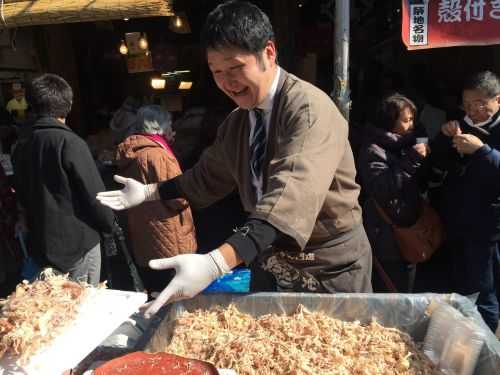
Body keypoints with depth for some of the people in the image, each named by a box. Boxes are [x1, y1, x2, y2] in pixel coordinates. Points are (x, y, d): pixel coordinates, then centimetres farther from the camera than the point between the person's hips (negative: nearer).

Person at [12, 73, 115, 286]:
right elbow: (94, 195, -19)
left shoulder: (21, 147, 3)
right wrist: (109, 224, -2)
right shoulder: (69, 143, -19)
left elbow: (21, 195, 12)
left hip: (41, 243, 7)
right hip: (78, 242, -7)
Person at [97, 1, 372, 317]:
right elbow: (210, 176, 16)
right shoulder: (236, 122, 2)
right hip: (270, 265, 7)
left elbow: (292, 197, -38)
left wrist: (215, 264, -48)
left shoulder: (309, 109, -24)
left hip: (329, 269, -6)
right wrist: (149, 192, 9)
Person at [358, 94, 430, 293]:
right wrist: (412, 159, -22)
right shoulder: (373, 151, -11)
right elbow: (383, 188, -22)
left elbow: (420, 185, 18)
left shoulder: (404, 145, 13)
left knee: (406, 290, 17)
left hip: (410, 231, 8)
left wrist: (425, 161, -1)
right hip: (388, 239, -8)